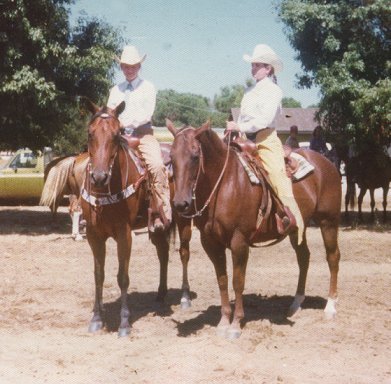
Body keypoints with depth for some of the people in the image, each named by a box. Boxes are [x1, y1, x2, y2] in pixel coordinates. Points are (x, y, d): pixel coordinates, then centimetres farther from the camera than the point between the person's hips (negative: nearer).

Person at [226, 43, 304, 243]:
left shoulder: (274, 91, -3)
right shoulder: (250, 91, 19)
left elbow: (264, 119, -15)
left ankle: (294, 217, -27)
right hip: (248, 140, 8)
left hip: (266, 139, -8)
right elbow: (242, 117, 17)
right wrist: (233, 132, 1)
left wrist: (239, 127, -18)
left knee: (277, 172, -22)